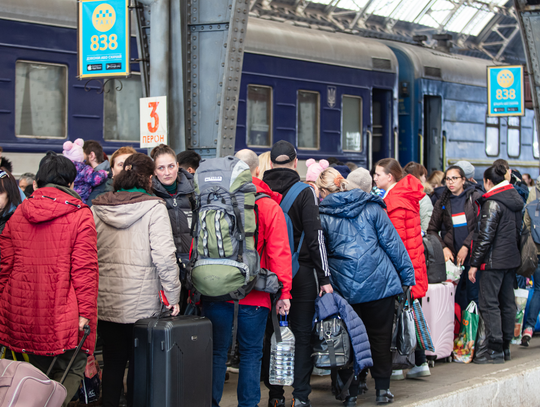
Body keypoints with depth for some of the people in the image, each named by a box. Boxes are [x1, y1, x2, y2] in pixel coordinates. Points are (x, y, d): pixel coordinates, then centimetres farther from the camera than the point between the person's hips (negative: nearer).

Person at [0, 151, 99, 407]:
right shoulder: (80, 215, -5)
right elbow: (85, 268, -10)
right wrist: (86, 310, -8)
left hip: (23, 313, 5)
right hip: (62, 315, -4)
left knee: (40, 371, 18)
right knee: (71, 370, 6)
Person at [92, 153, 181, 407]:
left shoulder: (97, 209, 4)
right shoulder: (154, 208, -8)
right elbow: (164, 256, -14)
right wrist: (173, 295, -7)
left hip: (105, 303, 4)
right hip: (141, 304, -3)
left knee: (112, 364, 13)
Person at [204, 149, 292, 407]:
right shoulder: (269, 206, -4)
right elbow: (279, 251, -7)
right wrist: (284, 291, -4)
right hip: (254, 295, -2)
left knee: (217, 352, 10)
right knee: (251, 354, 8)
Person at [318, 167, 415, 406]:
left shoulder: (323, 215, 1)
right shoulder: (371, 207, 2)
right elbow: (392, 243, 1)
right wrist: (407, 276, 5)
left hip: (344, 286, 0)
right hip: (379, 282, 0)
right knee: (380, 335, 9)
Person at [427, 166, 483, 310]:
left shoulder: (475, 197, 3)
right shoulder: (442, 203, 11)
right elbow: (432, 230, 13)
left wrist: (466, 246, -11)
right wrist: (443, 248, -2)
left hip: (471, 254, -2)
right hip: (451, 256, 2)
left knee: (474, 295, -3)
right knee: (457, 296, 3)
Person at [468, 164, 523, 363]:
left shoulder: (492, 203, -14)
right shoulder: (515, 200, 11)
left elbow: (485, 236, -17)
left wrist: (474, 263, -13)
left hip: (494, 260, -9)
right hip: (512, 258, 9)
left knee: (489, 303, -5)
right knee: (507, 302, 12)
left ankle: (495, 350, -7)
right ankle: (505, 347, 19)